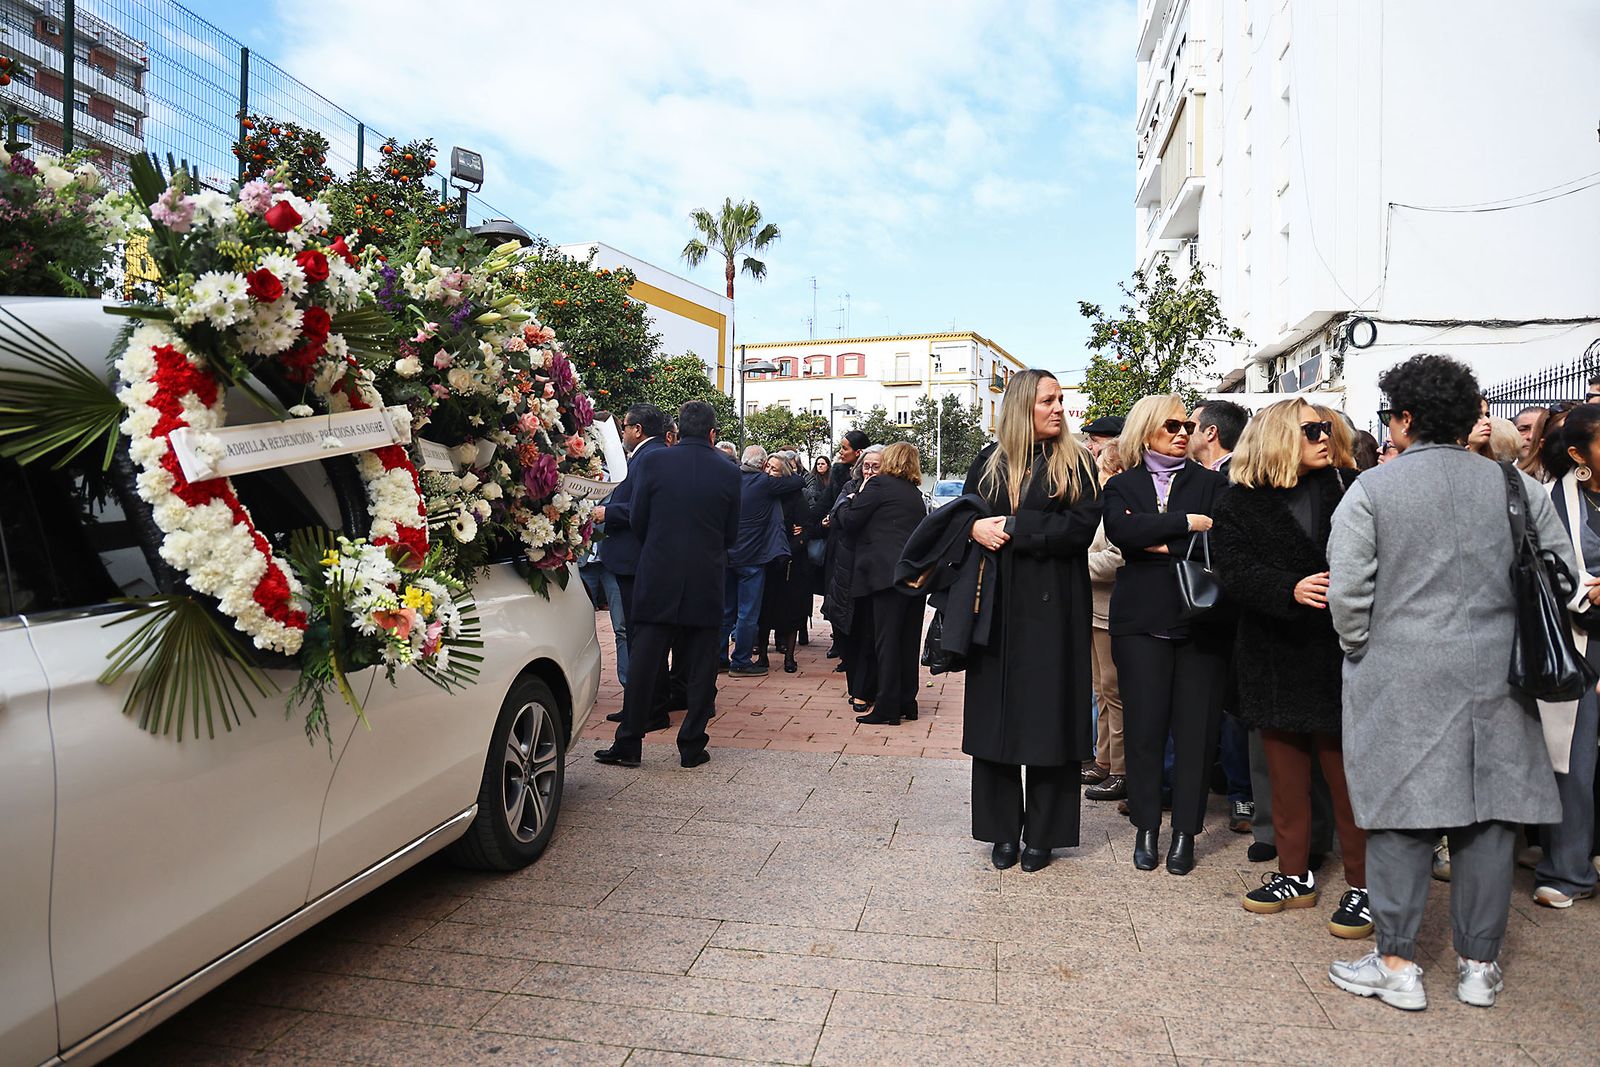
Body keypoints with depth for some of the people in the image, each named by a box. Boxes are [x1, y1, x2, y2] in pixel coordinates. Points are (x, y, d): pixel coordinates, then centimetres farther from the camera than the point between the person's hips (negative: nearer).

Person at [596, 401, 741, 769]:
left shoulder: (654, 462, -4)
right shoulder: (728, 473, -1)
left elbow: (636, 521, 1)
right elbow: (731, 534, 5)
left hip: (658, 577, 0)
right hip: (707, 583, 1)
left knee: (644, 662, 6)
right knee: (701, 666, 8)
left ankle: (628, 742, 11)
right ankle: (692, 745, 13)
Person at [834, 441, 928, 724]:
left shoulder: (879, 484, -3)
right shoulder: (915, 493, 19)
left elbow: (849, 522, -5)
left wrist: (854, 497, 15)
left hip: (889, 573, -7)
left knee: (886, 641, -5)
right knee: (909, 640, 12)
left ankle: (887, 708, -4)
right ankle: (907, 703, 19)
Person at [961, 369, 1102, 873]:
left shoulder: (1076, 463, 2)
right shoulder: (989, 462, 8)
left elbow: (1081, 528, -10)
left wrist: (1011, 528, -14)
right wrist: (974, 528, -14)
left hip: (1054, 608, -2)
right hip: (999, 606, 2)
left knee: (1049, 714, 2)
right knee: (996, 713, 4)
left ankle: (1042, 834, 15)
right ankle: (1003, 830, 16)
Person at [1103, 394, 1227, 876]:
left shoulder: (1211, 483, 9)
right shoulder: (1122, 485, 10)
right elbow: (1119, 531, -12)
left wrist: (1162, 544, -11)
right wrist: (1186, 523, -14)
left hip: (1200, 619, 0)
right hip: (1141, 620, 0)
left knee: (1195, 727, 1)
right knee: (1144, 725, 1)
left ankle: (1185, 832, 13)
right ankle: (1146, 828, 15)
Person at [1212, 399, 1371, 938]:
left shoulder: (1345, 490, 3)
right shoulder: (1241, 502, 2)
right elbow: (1235, 570, -11)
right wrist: (1292, 590, -25)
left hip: (1338, 652, -1)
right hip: (1275, 656, 1)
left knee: (1347, 773, 2)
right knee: (1286, 775, 12)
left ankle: (1362, 885, 16)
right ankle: (1295, 874, 27)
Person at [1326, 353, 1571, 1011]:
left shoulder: (1371, 489, -6)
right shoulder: (1514, 486, 6)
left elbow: (1347, 590, -11)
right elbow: (1562, 571, 9)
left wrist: (1359, 648, 4)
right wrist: (1514, 636, 19)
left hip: (1401, 678, -4)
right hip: (1496, 678, 4)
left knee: (1401, 814, 3)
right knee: (1488, 814, 11)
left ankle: (1396, 964, 10)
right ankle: (1480, 965, 22)